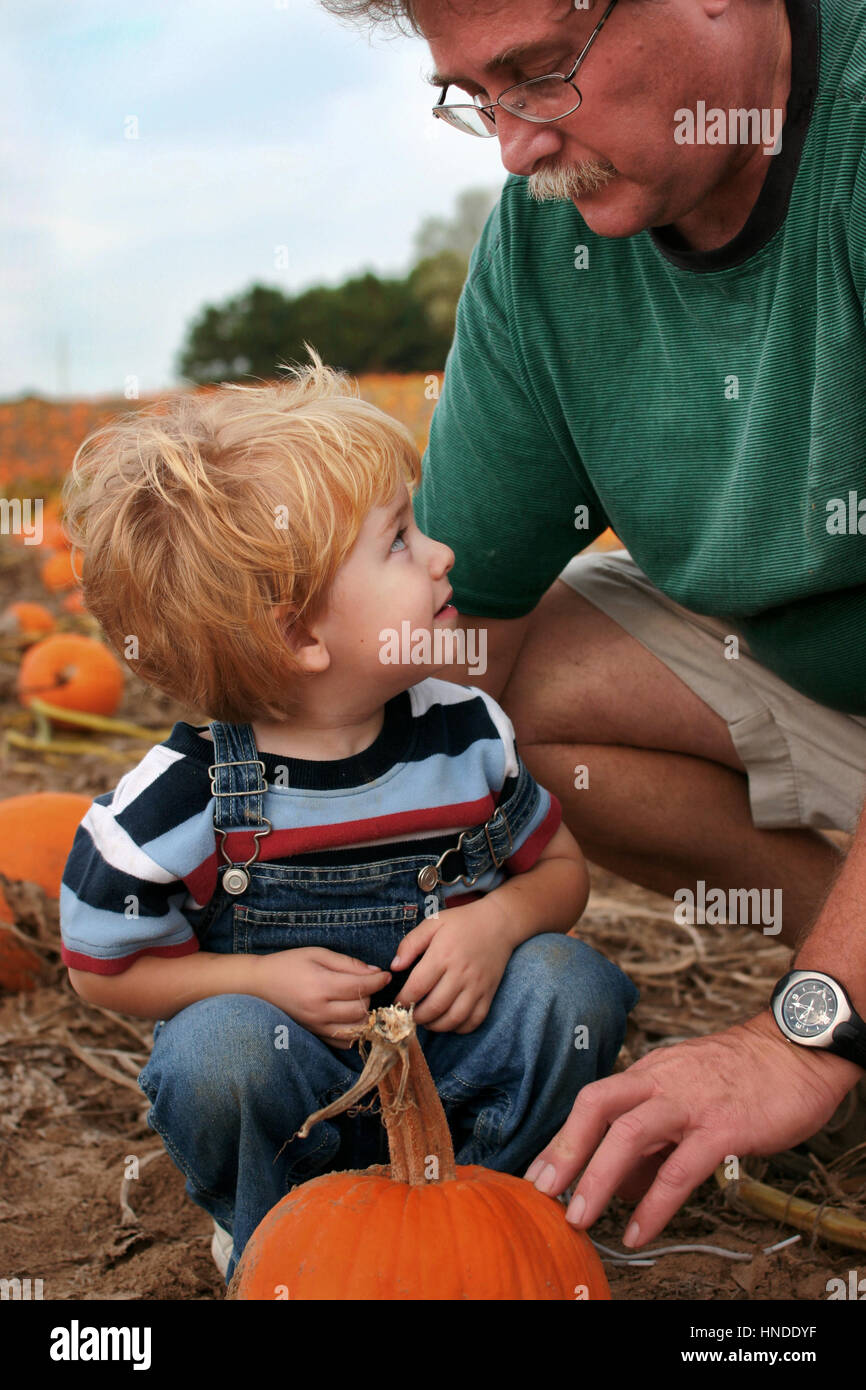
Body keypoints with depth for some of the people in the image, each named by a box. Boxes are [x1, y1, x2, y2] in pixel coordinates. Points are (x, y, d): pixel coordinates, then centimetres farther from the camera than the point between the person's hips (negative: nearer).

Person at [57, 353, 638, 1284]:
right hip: (289, 1082, -2)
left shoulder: (467, 734, -9)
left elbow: (560, 866, 4)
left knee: (569, 981, -22)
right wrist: (264, 980, -22)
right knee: (216, 1044, -33)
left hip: (453, 1051, 3)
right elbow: (105, 969, -6)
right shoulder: (182, 798, -19)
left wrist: (501, 921, -20)